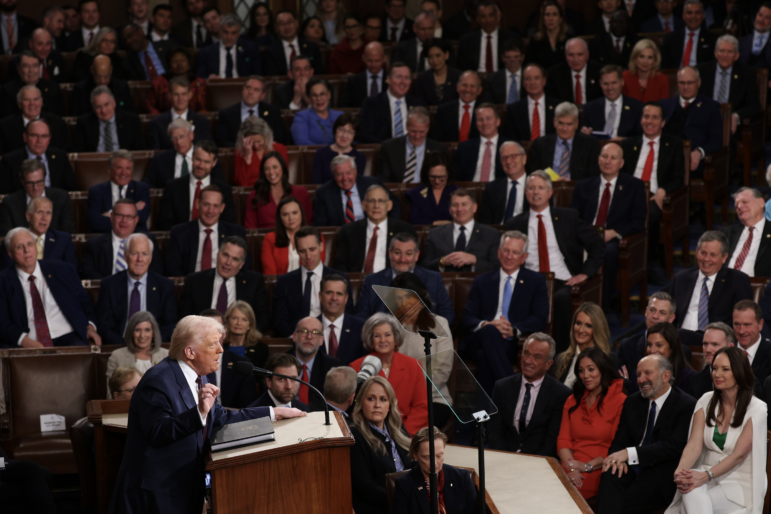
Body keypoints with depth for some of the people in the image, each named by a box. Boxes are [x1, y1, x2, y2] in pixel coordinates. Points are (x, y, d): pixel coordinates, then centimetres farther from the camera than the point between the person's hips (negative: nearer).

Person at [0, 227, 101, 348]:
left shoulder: (62, 270, 17)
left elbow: (84, 302, 22)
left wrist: (90, 327, 2)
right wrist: (24, 340, -18)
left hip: (67, 340, -1)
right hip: (29, 347, 1)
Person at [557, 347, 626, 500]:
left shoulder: (620, 402, 2)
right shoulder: (572, 401, 20)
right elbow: (563, 439, 12)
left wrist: (588, 466, -10)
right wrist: (571, 466, -8)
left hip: (598, 471, -5)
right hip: (570, 470, 5)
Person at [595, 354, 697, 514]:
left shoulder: (687, 405, -4)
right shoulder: (632, 402, 16)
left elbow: (674, 446, -16)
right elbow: (620, 441, 12)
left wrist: (629, 453, -23)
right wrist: (619, 459, -14)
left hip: (661, 475, -5)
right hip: (632, 468, 5)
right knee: (610, 475, -29)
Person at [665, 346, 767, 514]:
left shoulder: (756, 409, -6)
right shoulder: (706, 401, 6)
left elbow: (739, 455, -13)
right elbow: (694, 445, -4)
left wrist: (706, 476, -28)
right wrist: (680, 471, -25)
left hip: (740, 483, -4)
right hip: (709, 477, 4)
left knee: (692, 496, -33)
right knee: (690, 491, -34)